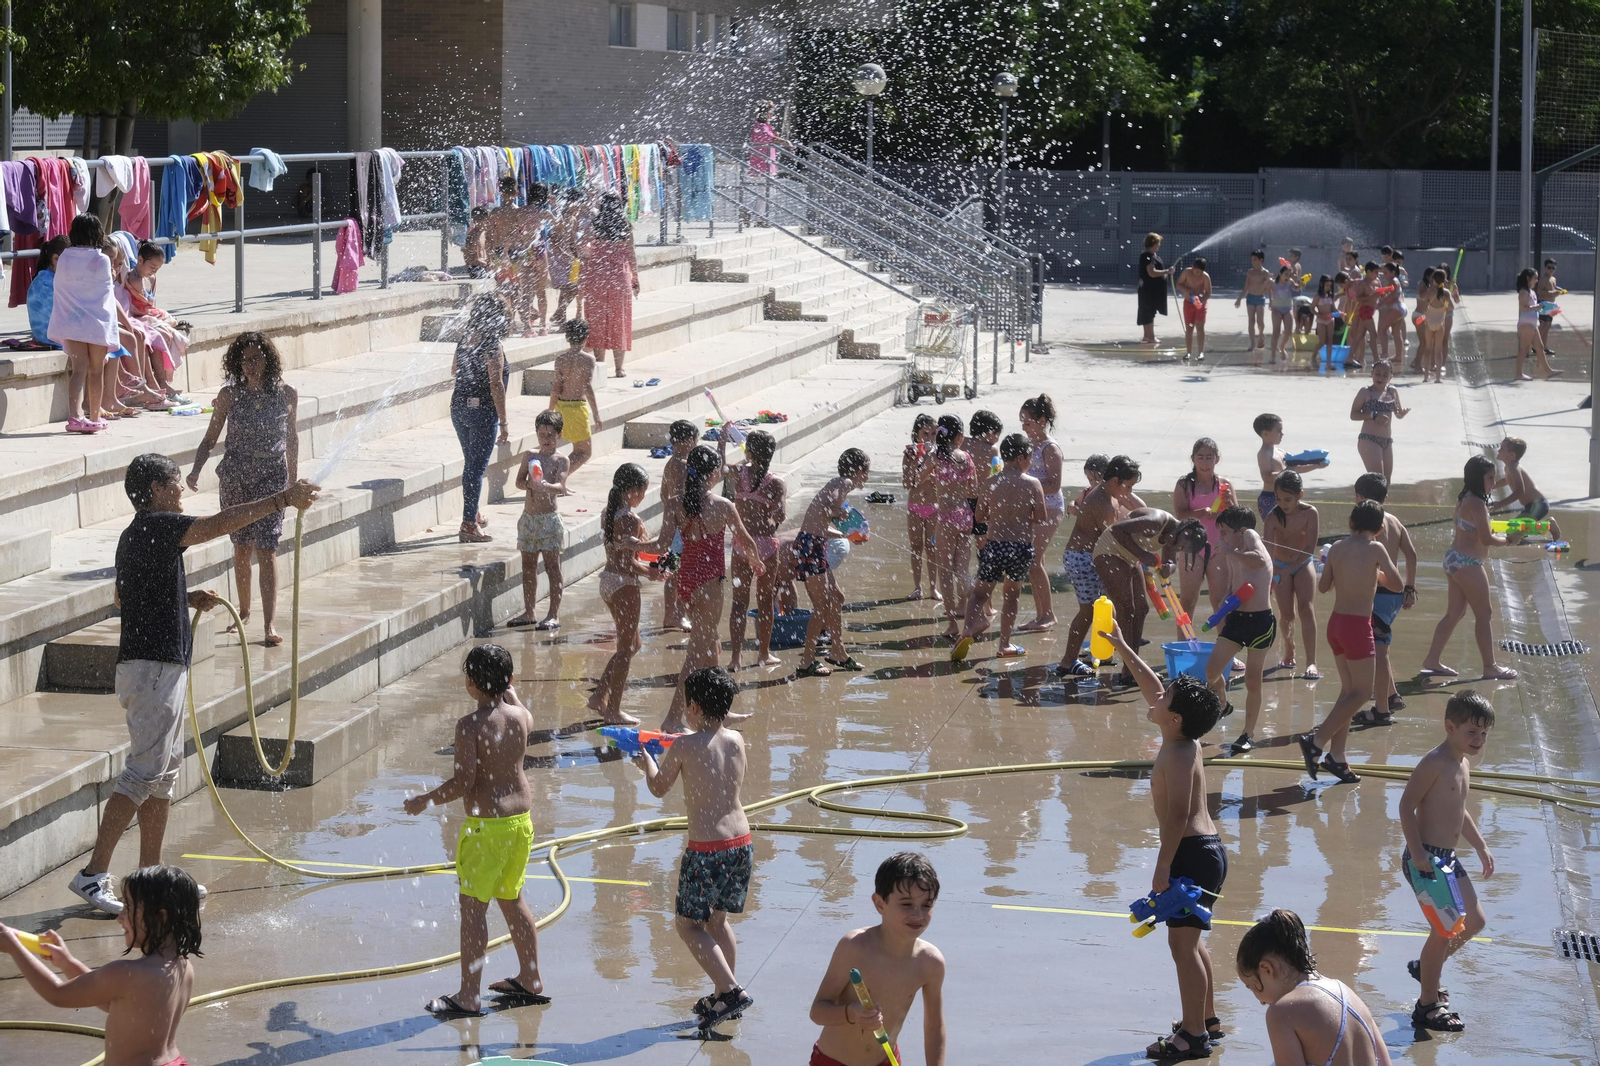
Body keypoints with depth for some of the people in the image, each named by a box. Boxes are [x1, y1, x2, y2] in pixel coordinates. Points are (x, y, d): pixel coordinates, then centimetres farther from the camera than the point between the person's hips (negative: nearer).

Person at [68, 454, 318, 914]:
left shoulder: (137, 534, 16)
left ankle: (151, 874, 19)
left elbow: (123, 596, 29)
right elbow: (220, 523, -24)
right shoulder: (155, 526, -14)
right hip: (154, 667, -11)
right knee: (143, 773, -11)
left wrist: (187, 599, 21)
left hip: (162, 667, 11)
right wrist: (282, 499, -22)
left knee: (165, 770, 14)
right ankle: (92, 875, -12)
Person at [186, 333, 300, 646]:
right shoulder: (230, 395, -4)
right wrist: (196, 470, -15)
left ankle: (269, 625, -15)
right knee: (242, 547, 11)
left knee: (266, 549, -11)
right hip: (235, 477, 2)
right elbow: (210, 439, 2)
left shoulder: (287, 394, -3)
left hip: (271, 478, -2)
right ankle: (244, 610, 33)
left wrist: (293, 481, 18)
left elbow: (292, 438, 11)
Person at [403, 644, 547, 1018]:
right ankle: (530, 982, 30)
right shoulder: (520, 717, 1)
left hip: (486, 825, -7)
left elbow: (463, 782, -20)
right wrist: (509, 690, 33)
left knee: (473, 907, -2)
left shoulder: (470, 725, -18)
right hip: (522, 818, 7)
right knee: (512, 900, 21)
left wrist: (425, 802, -7)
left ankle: (467, 998, 0)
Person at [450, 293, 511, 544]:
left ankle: (473, 515, 34)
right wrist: (503, 422, -15)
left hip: (459, 407, 7)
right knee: (477, 467, -2)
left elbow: (454, 371, 21)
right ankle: (469, 525, -1)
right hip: (483, 410, -7)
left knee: (470, 464, 21)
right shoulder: (492, 345, -17)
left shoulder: (464, 341, 4)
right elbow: (496, 385, -19)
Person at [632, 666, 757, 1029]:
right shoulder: (737, 740, 3)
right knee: (717, 919, 23)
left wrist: (647, 762, 24)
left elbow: (658, 789, 3)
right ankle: (723, 996, 28)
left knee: (687, 925, 8)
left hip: (705, 849, -6)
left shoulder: (684, 746, -12)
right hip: (741, 843, 6)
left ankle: (731, 990, -3)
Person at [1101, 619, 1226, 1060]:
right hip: (1206, 848, 10)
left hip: (1192, 854, -10)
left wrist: (1163, 866, -25)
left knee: (1182, 942, -7)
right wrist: (1122, 649, 24)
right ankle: (1207, 1020, 29)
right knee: (1191, 940, 20)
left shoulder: (1177, 756, -19)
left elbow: (1178, 815, -25)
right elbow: (1151, 687, 22)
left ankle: (1193, 1036, -4)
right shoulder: (1185, 742, 9)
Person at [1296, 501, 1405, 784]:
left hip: (1336, 622, 7)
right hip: (1358, 625, -7)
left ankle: (1336, 756, 13)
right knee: (1362, 693, 1)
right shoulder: (1375, 549, -10)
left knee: (1349, 691, 14)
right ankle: (1317, 741, -8)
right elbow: (1397, 585, -7)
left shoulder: (1336, 548, 6)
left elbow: (1323, 586, 14)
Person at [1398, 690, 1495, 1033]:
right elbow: (1407, 806, -22)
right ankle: (1427, 1006, 5)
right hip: (1425, 858, -10)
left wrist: (1481, 846, 28)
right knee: (1444, 929, -7)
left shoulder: (1463, 763, 13)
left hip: (1448, 857, 10)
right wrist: (1418, 854, -26)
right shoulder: (1435, 763, -18)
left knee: (1474, 922, 16)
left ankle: (1426, 967, 36)